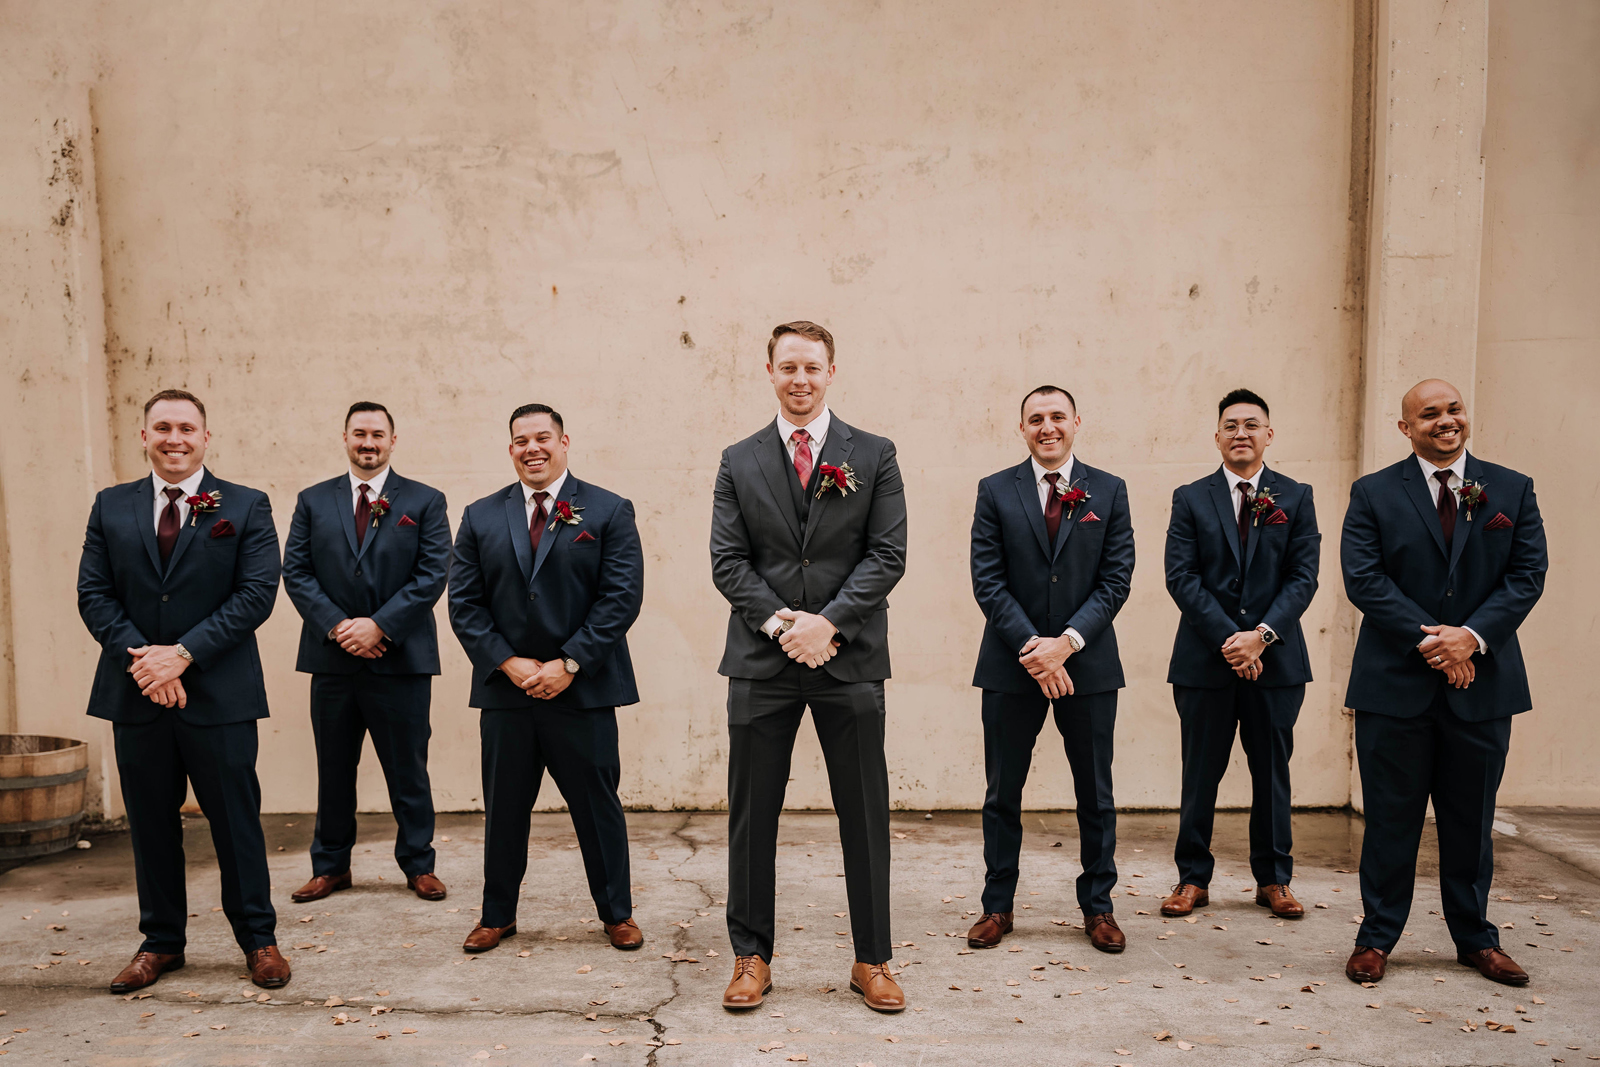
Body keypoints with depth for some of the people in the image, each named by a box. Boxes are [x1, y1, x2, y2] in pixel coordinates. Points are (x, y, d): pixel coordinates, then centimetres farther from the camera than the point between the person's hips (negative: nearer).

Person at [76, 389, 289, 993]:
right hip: (136, 694, 3)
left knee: (236, 819, 5)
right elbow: (94, 593, 4)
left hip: (220, 693, -3)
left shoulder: (246, 507, 0)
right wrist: (141, 657, -12)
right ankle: (161, 941, 27)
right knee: (151, 823, 12)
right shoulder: (111, 507, 9)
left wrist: (183, 653, -16)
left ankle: (258, 937, 19)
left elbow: (257, 592, -8)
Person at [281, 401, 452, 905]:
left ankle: (418, 865, 18)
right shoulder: (313, 501, 10)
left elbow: (432, 576, -5)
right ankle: (330, 865, 25)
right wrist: (336, 626, -11)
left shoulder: (425, 502, 3)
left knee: (408, 769, 5)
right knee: (333, 769, 11)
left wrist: (379, 625, -14)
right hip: (332, 658, 2)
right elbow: (296, 572, 3)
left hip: (401, 658, -2)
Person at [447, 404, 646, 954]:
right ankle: (497, 915, 28)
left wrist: (568, 664, -13)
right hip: (505, 688, 2)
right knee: (504, 807, 11)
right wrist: (507, 662, -9)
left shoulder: (609, 512, 1)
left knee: (597, 804, 7)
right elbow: (464, 602, 4)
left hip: (583, 690, -2)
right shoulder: (481, 517, 9)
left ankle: (617, 912, 23)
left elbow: (622, 597, -7)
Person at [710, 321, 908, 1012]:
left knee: (865, 814, 6)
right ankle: (751, 956, 22)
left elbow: (888, 555, -2)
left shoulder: (874, 456, 5)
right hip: (761, 661, 1)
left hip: (850, 657, -1)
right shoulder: (739, 462, 9)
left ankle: (871, 960, 21)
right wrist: (779, 622, -12)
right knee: (752, 814, 7)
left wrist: (827, 622, -13)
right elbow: (728, 561, 2)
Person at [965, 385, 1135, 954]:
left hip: (1088, 662, 1)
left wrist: (1067, 642, -13)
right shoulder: (995, 491, 3)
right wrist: (1030, 646, -14)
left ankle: (1097, 906, 25)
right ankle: (997, 905, 21)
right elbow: (987, 580, -4)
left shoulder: (1109, 491, 4)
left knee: (1096, 794, 10)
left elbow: (1116, 578, -2)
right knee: (1003, 792, 7)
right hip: (1011, 665, 0)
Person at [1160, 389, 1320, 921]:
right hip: (1205, 657, -1)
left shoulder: (1296, 497, 6)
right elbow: (1181, 577, -4)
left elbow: (1303, 577, -1)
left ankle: (1273, 878, 24)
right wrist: (1227, 638, -14)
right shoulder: (1190, 498, 4)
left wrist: (1262, 634, -14)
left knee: (1272, 771, 10)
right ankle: (1193, 878, 18)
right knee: (1200, 773, 6)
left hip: (1275, 658, 1)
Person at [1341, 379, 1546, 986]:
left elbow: (1528, 575, 0)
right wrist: (1427, 639, -16)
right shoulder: (1373, 494, 1)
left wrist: (1472, 635, -14)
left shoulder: (1513, 490, 8)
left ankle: (1476, 939, 29)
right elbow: (1363, 578, -8)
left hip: (1481, 683, 2)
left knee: (1471, 819, 14)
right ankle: (1377, 937, 18)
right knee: (1391, 818, 5)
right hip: (1396, 683, -2)